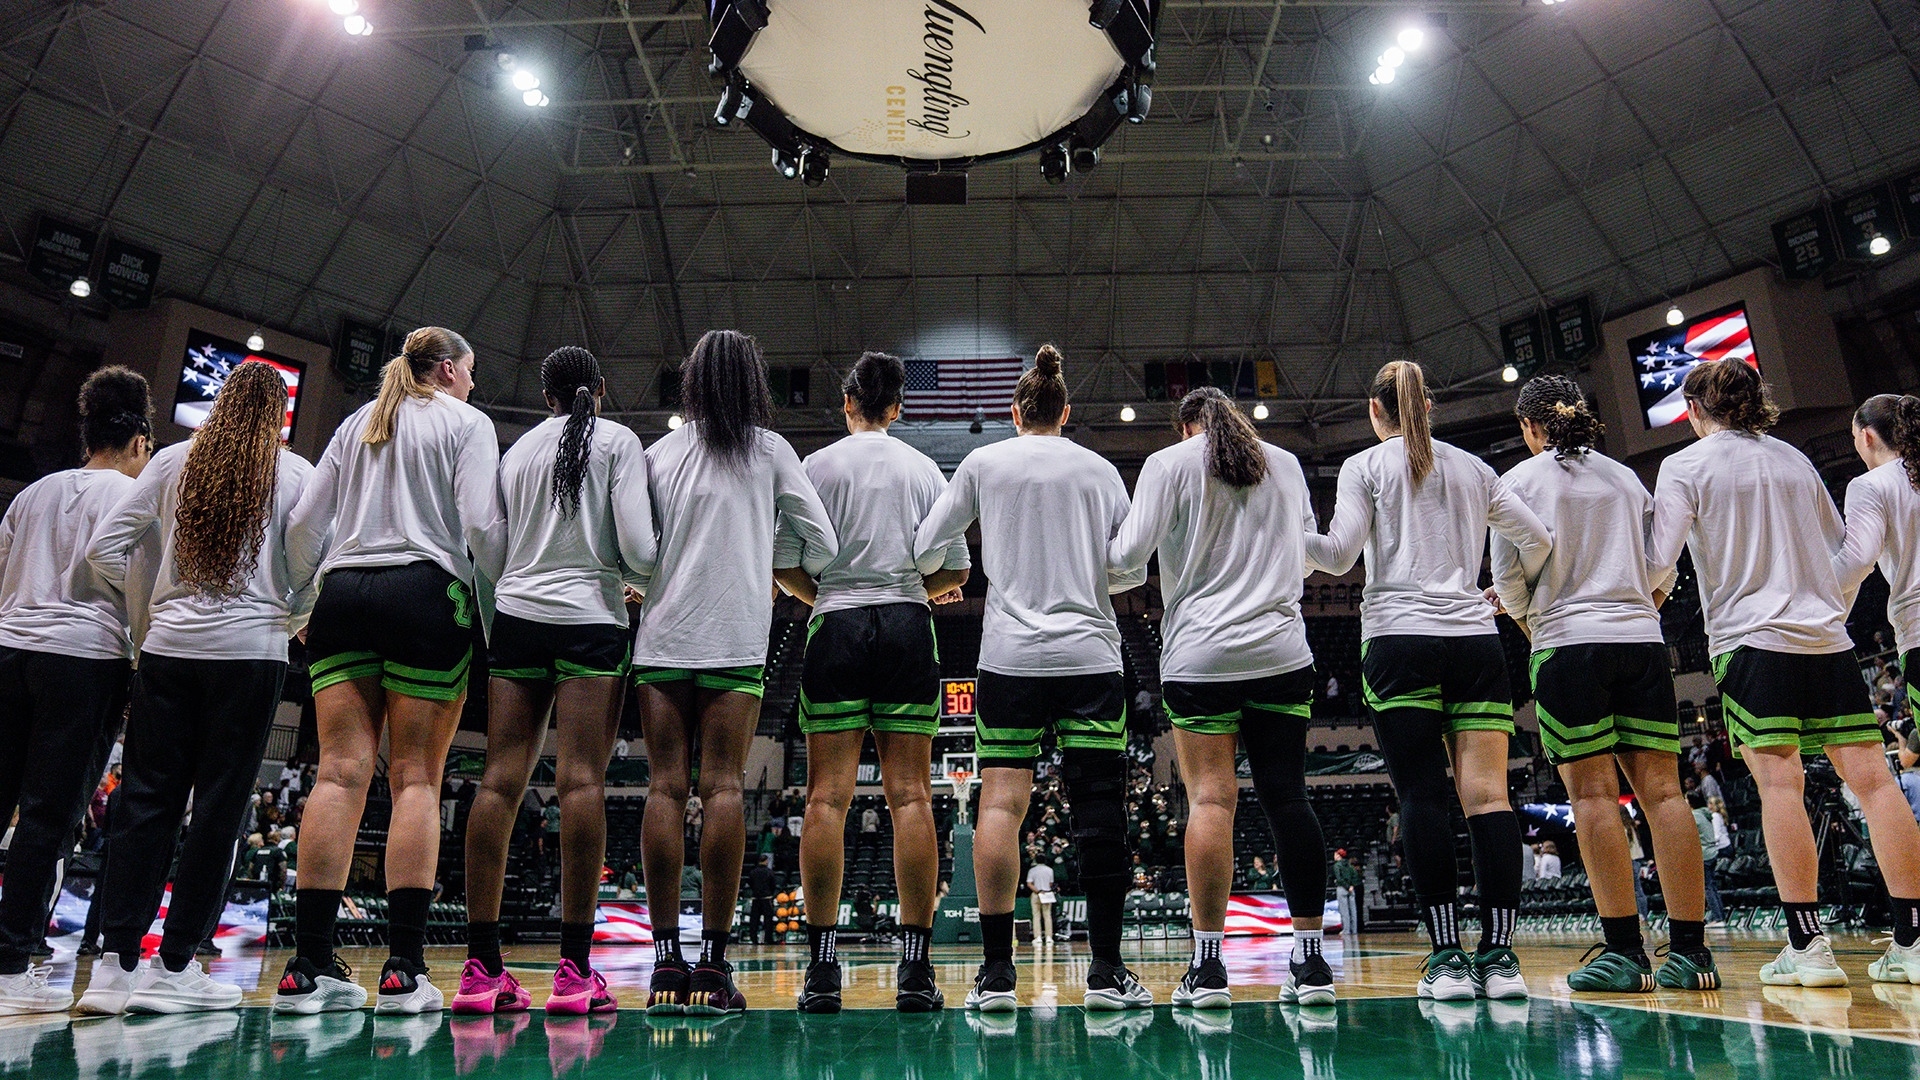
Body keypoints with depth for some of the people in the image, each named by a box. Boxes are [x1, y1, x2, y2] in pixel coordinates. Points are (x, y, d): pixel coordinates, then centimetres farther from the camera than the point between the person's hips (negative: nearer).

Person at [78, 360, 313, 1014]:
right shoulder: (297, 474, 0)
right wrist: (293, 621, 11)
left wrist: (151, 600, 20)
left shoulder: (175, 461, 8)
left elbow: (105, 550, 7)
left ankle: (117, 963, 6)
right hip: (252, 649, -3)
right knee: (218, 806, 2)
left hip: (169, 645, 3)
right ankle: (173, 967, 6)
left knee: (144, 800, 8)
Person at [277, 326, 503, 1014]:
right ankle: (404, 969, -9)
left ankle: (309, 965, -5)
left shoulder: (357, 421, 22)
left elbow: (303, 525, 15)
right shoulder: (466, 422, 7)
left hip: (343, 593, 5)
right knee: (416, 777, -6)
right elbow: (481, 525, -7)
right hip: (426, 592, -5)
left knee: (342, 771, -1)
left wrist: (302, 605, 23)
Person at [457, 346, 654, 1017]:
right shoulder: (619, 441, 4)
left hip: (516, 615, 4)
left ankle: (482, 967, -1)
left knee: (501, 779, 0)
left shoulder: (518, 449, 17)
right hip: (590, 618, -4)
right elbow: (638, 550, -7)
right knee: (581, 782, -8)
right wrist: (632, 578, 14)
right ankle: (575, 971, -10)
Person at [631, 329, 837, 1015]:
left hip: (661, 634, 2)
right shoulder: (769, 449, 8)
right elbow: (822, 542, 6)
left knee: (667, 786, 1)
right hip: (735, 635, -2)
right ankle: (713, 964, -6)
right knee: (722, 786, -4)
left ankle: (666, 960, 0)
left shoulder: (660, 451, 13)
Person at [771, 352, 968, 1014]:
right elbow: (956, 570, 7)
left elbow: (783, 564, -1)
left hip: (836, 628, -1)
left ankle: (822, 968, -1)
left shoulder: (818, 465, 4)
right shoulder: (925, 468, 10)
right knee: (910, 793, 0)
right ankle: (916, 971, 1)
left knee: (828, 795, -1)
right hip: (908, 628, 2)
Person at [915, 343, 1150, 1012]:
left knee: (1000, 801, -1)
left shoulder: (984, 463, 7)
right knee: (1098, 806, 1)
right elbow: (1132, 571, 9)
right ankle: (1106, 971, 3)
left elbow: (924, 552, 6)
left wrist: (938, 579, 27)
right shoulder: (1101, 470, 11)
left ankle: (995, 970, -3)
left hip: (1011, 654, -1)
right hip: (1092, 655, 1)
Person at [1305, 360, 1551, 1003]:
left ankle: (1448, 956, -7)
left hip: (1399, 640, -3)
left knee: (1421, 796, -4)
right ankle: (1500, 956, -4)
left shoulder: (1364, 466, 6)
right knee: (1488, 795, -1)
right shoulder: (1472, 468, 18)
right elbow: (1536, 539, 18)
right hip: (1475, 638, 4)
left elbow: (1340, 555, -3)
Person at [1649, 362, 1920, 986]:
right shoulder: (1794, 460, 16)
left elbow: (1657, 563, -6)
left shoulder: (1685, 465, 0)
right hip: (1827, 638, 5)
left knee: (1779, 783, -8)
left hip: (1751, 637, -5)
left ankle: (1807, 946, -9)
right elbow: (1846, 552, 23)